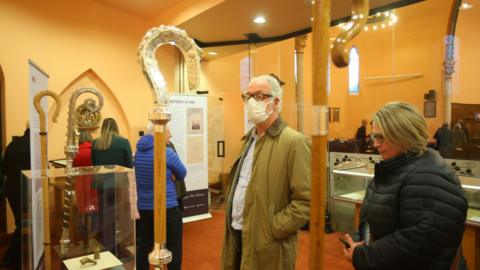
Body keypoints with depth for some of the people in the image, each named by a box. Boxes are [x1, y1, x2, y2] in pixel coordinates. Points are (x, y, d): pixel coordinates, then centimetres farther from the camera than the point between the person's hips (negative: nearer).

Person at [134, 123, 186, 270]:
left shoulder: (138, 152, 5)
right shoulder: (167, 152, -15)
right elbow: (182, 174, -4)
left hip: (143, 208, 6)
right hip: (167, 208, -6)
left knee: (144, 246, 13)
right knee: (173, 246, 7)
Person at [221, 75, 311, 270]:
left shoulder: (295, 142, -15)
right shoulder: (249, 138, 10)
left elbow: (306, 200, -18)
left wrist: (272, 230, -18)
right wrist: (232, 224, 9)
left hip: (265, 244, -7)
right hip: (236, 234, 7)